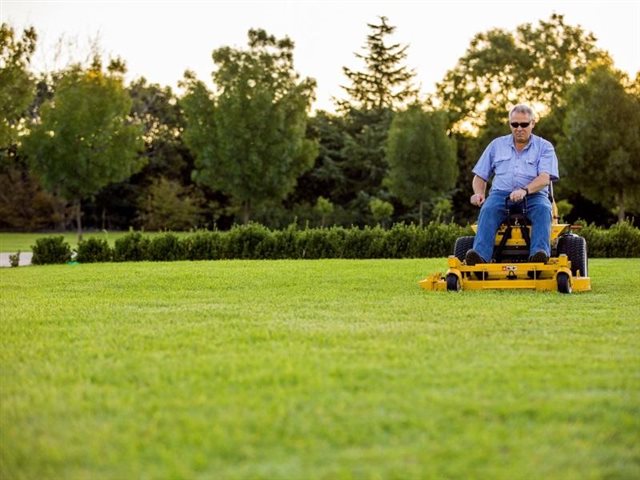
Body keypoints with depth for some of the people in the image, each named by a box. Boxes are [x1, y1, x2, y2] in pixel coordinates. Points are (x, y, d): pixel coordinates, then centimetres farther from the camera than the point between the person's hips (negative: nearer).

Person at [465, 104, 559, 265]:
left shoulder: (544, 147, 8)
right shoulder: (496, 145, 18)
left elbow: (545, 178, -8)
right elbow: (480, 176, 20)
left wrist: (525, 190, -28)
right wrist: (479, 193, -4)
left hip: (533, 196, -1)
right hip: (501, 193, 1)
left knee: (543, 209, -35)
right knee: (488, 209, -32)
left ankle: (539, 253, -53)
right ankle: (480, 254, -52)